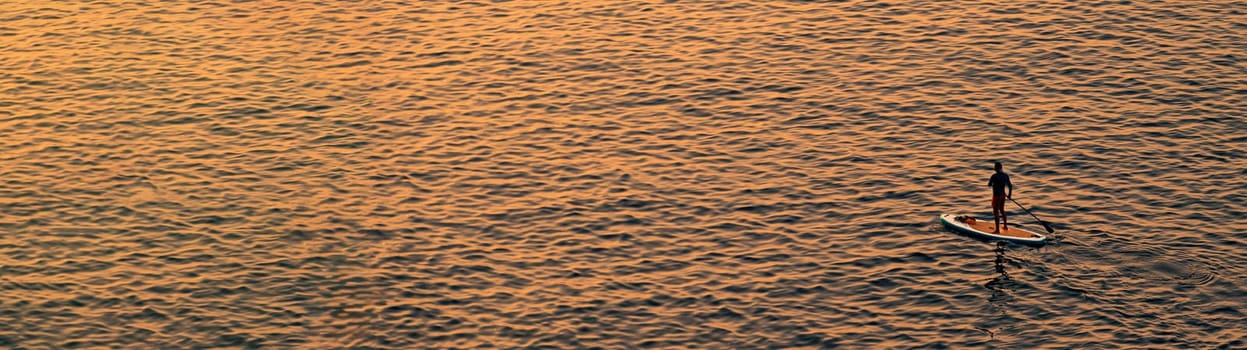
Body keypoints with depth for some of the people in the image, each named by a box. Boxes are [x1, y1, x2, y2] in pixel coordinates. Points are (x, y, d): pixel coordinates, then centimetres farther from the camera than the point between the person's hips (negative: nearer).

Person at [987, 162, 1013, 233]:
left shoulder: (994, 176, -20)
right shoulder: (1006, 175, -1)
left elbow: (989, 185, -9)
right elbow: (1010, 186, 5)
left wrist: (989, 181, 14)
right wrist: (1009, 195, 17)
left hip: (996, 196, -7)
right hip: (1003, 195, 7)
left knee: (996, 212, 2)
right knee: (1002, 210, 23)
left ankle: (997, 229, 6)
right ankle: (1005, 226, 34)